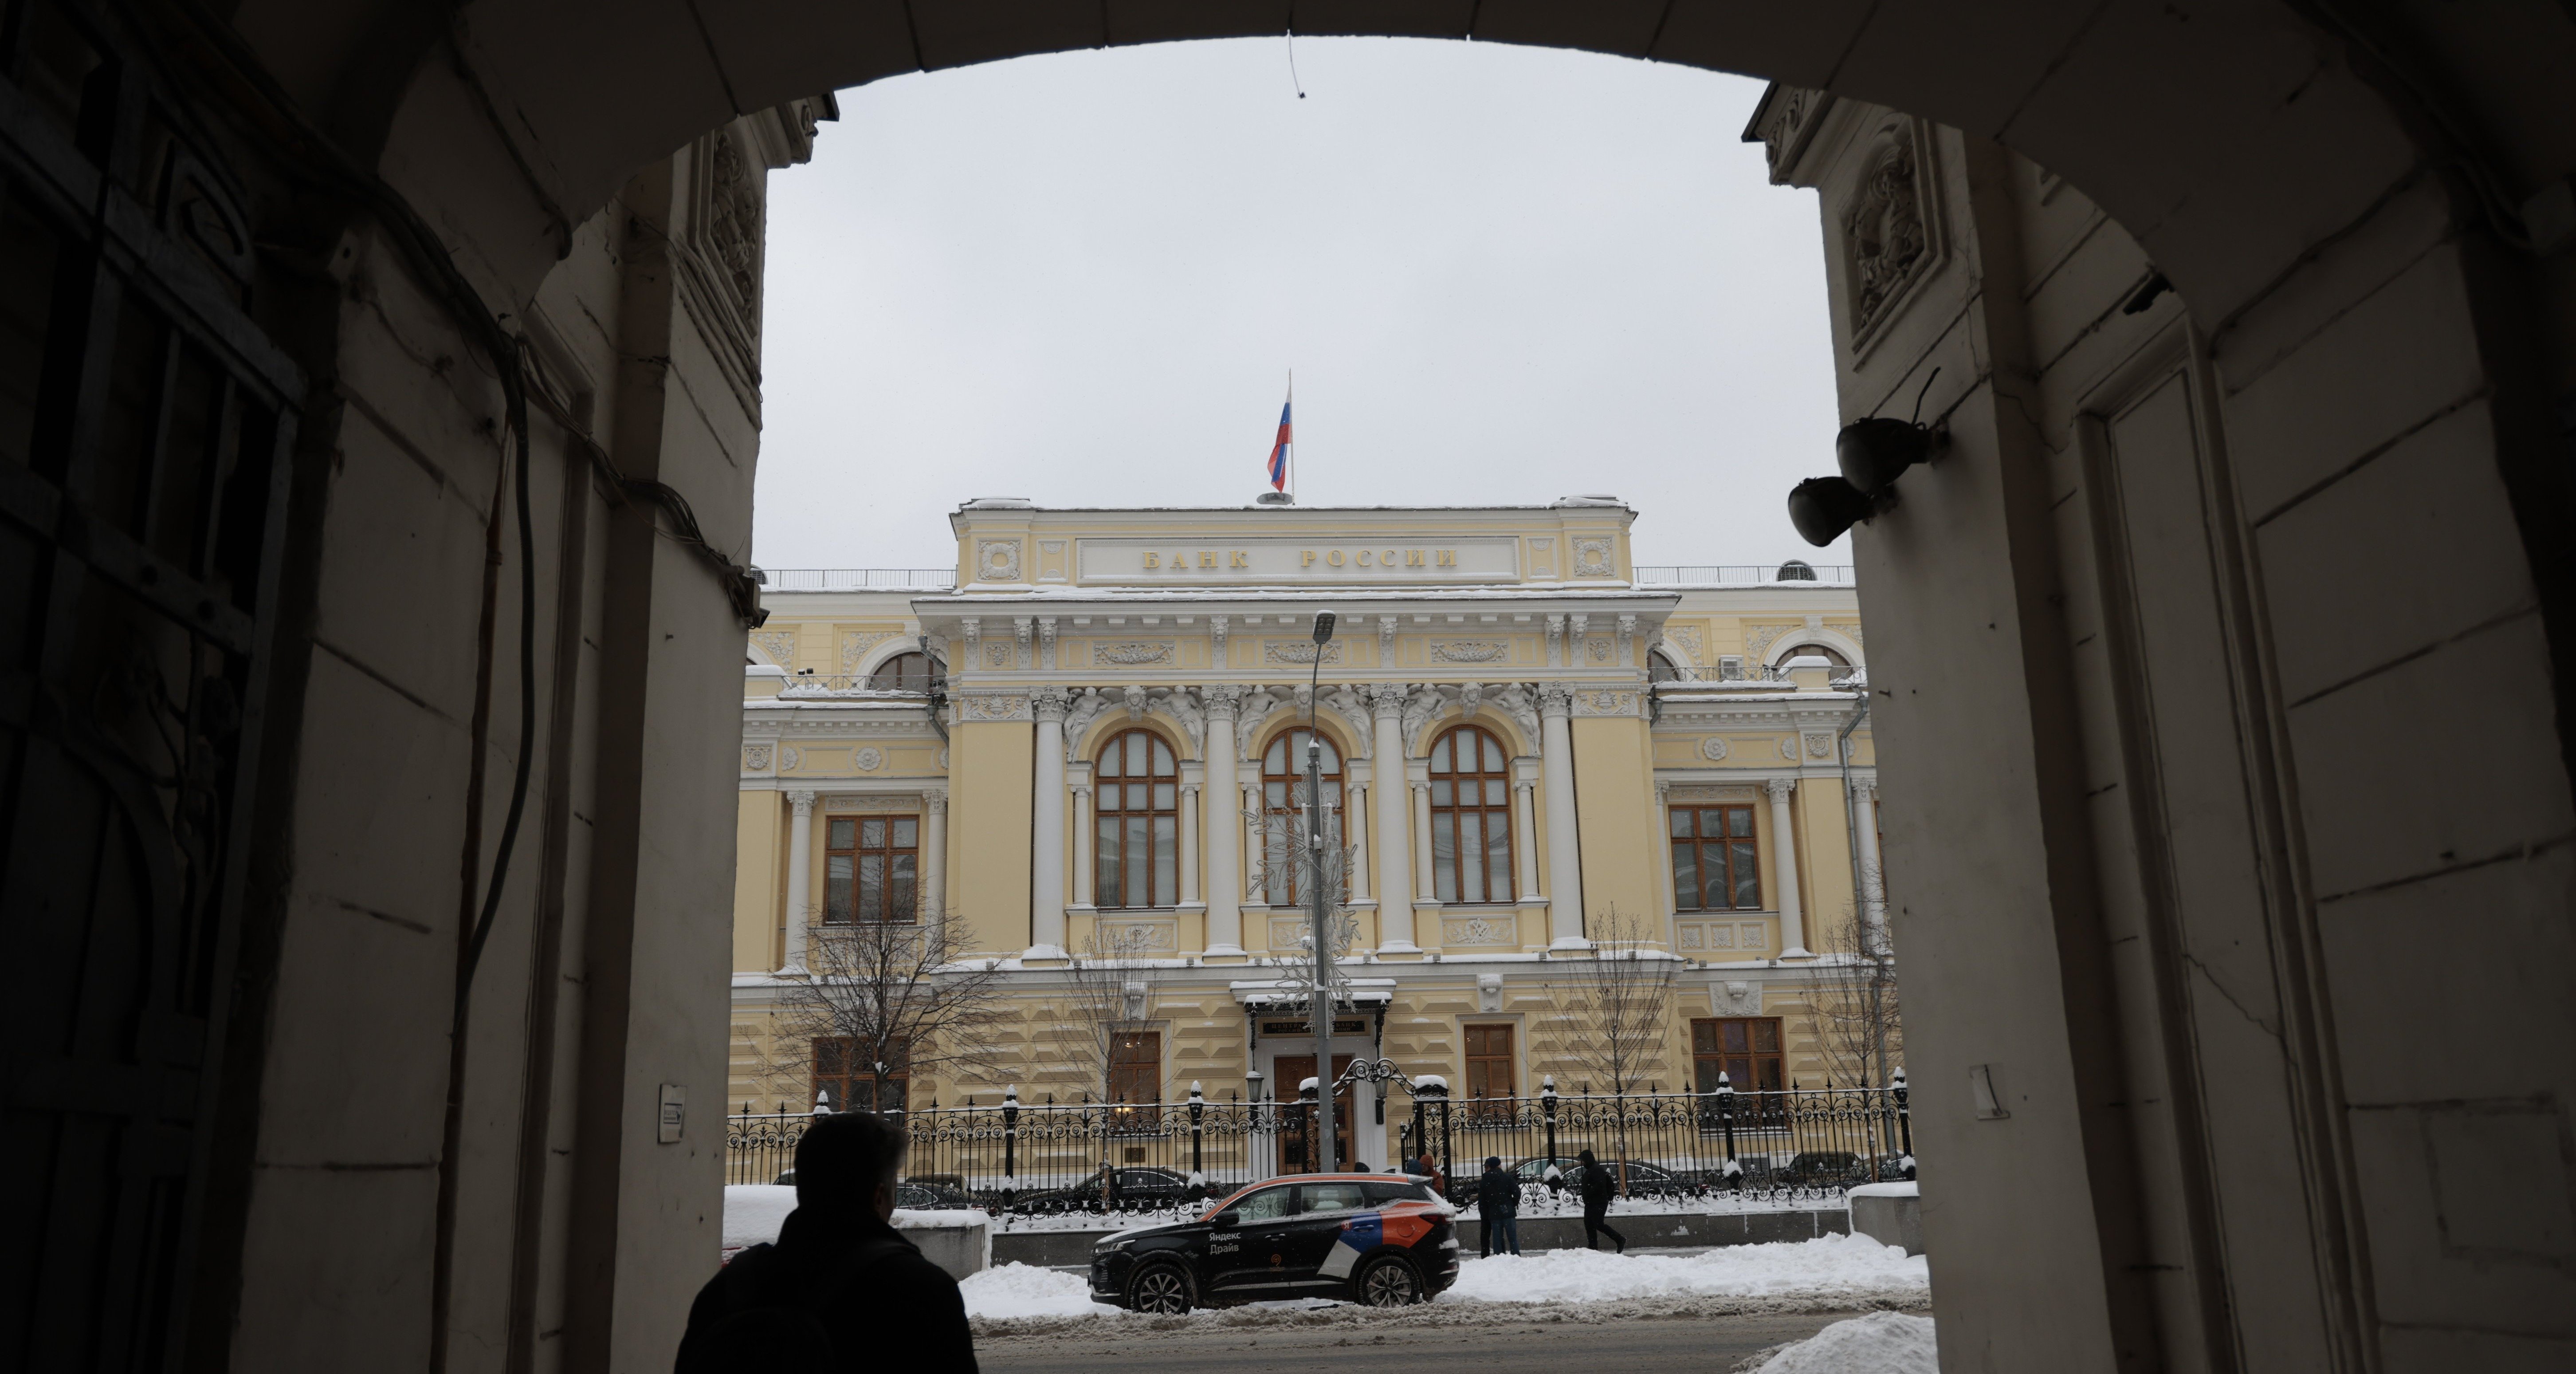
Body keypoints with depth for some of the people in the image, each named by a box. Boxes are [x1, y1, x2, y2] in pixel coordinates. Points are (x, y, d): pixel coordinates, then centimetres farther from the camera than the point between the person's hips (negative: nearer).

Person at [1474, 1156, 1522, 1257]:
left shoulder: (1483, 1181, 4)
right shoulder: (1507, 1178, -2)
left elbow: (1481, 1201, 4)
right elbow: (1517, 1193, -8)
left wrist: (1484, 1215, 11)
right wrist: (1513, 1205, 8)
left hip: (1493, 1214, 2)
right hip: (1508, 1212, -2)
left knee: (1497, 1239, 6)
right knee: (1513, 1238, 2)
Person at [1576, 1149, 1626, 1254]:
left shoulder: (1597, 1170, -13)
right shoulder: (1590, 1170, 19)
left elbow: (1599, 1185, -26)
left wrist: (1588, 1195, -20)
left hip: (1598, 1203, -11)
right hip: (1591, 1204, 11)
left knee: (1599, 1225, -15)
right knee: (1589, 1226, 6)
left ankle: (1620, 1240, -5)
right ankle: (1593, 1248, 6)